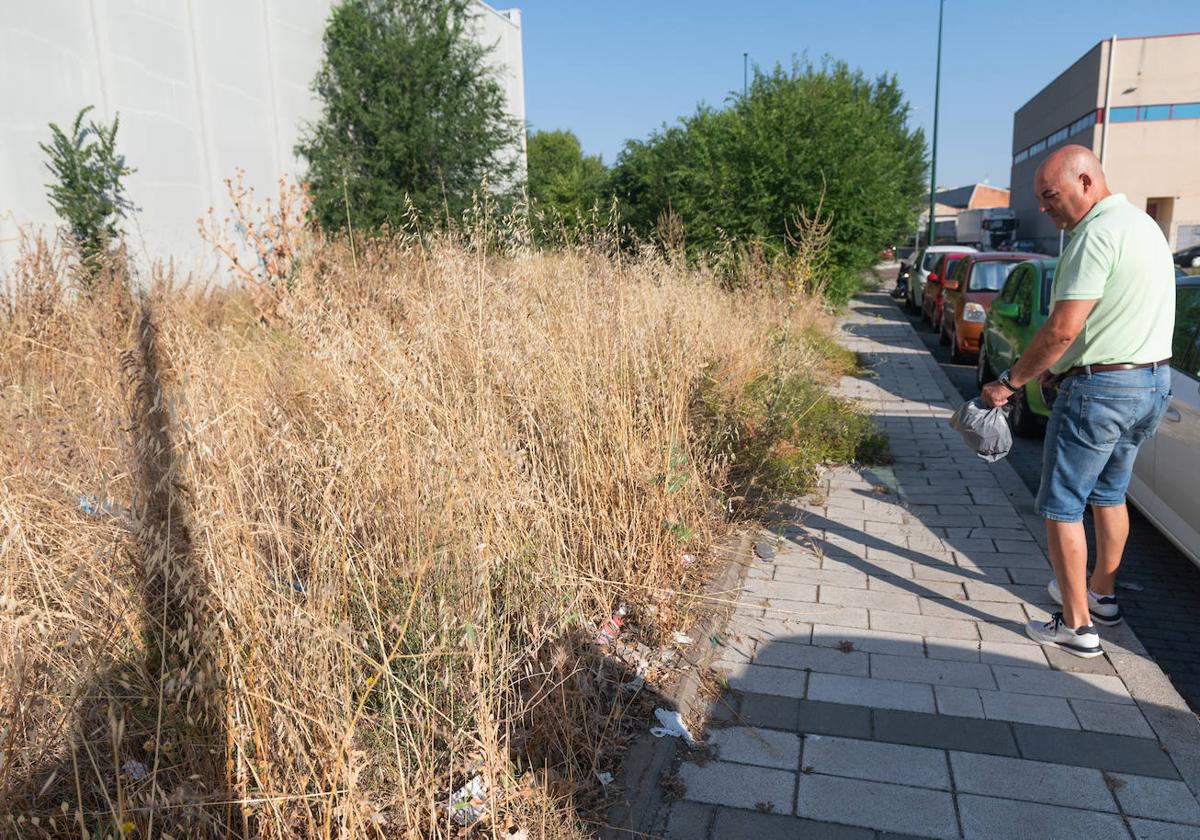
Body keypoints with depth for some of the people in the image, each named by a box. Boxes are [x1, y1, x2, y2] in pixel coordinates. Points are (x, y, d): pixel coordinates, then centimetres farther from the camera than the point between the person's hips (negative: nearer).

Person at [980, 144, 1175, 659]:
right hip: (1153, 382, 10)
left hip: (1100, 389, -10)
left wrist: (1009, 382, -13)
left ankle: (1076, 626, 7)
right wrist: (1058, 368, 15)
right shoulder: (1144, 225, 13)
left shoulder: (1096, 235, -19)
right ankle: (1102, 594, 38)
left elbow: (1062, 330, -24)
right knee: (1109, 493, 23)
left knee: (1061, 506, 1)